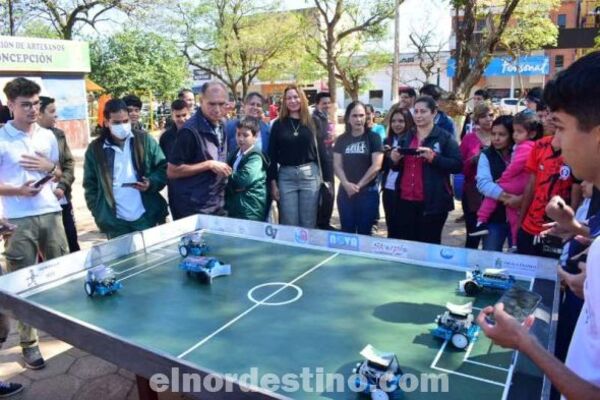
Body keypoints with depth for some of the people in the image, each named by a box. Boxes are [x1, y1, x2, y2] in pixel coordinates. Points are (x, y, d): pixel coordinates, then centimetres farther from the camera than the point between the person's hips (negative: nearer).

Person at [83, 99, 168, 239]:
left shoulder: (145, 139, 0)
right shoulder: (95, 149, 1)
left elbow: (164, 168, 4)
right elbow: (90, 186, 6)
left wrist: (152, 183, -15)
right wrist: (99, 215, -2)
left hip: (147, 218, 0)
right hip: (115, 224, 0)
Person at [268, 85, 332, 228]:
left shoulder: (312, 123, 5)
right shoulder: (278, 124, 4)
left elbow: (321, 151, 4)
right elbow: (272, 155, 3)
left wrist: (328, 178, 1)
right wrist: (273, 182, -3)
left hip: (310, 175, 0)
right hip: (286, 176, 0)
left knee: (308, 223, 6)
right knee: (289, 223, 4)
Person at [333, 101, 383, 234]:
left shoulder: (373, 137, -2)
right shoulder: (342, 139, 7)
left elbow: (376, 166, -9)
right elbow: (337, 165, 2)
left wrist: (359, 185, -12)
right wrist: (347, 184, -15)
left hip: (368, 192, -2)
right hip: (345, 192, 3)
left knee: (364, 233, 6)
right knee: (346, 232, 9)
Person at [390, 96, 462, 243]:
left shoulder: (445, 137, -2)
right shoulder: (406, 137, 13)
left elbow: (457, 165, -9)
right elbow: (398, 168, 20)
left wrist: (433, 157, -22)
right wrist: (395, 160, -3)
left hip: (432, 202, -4)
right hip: (405, 200, 5)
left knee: (429, 243, 5)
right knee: (405, 242, 10)